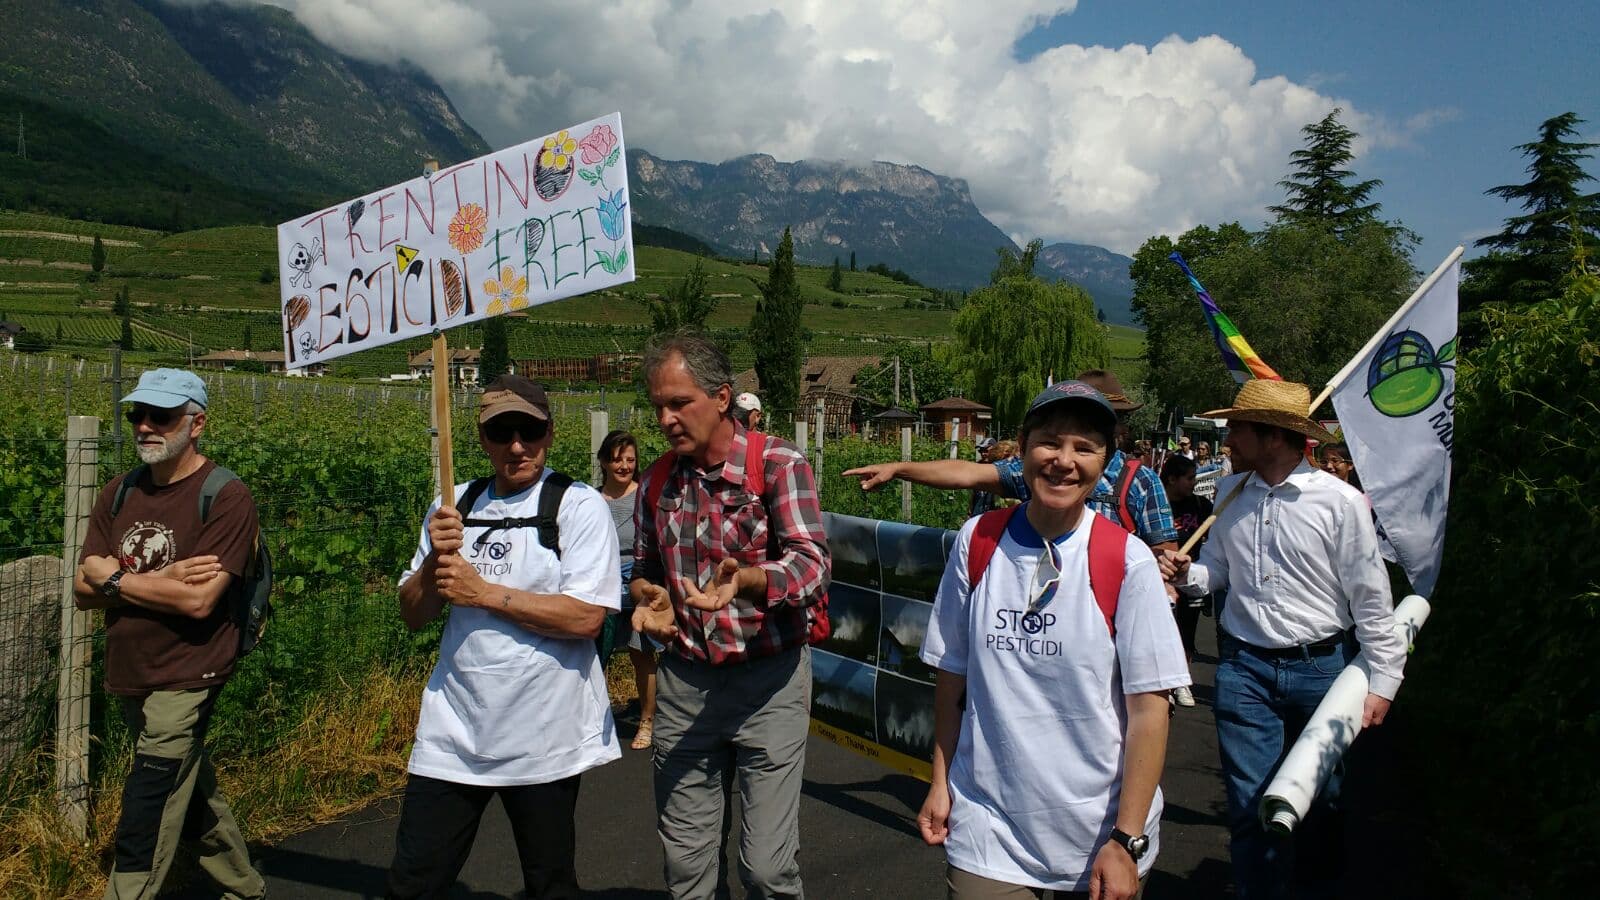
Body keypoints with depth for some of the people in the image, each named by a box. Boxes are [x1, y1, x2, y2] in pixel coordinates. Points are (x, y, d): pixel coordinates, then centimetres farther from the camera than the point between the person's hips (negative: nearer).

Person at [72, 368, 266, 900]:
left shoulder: (226, 497, -13)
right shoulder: (118, 494, 7)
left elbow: (198, 600, -21)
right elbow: (83, 591, 2)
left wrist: (113, 578, -10)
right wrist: (161, 581, -14)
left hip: (185, 680, -7)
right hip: (130, 677, 7)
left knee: (142, 831, -6)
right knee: (192, 796, 20)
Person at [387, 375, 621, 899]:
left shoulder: (580, 507, -8)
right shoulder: (454, 507, 8)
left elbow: (586, 617, -18)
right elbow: (413, 616, 10)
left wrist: (483, 592, -15)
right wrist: (436, 558, -10)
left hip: (543, 739, -4)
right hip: (452, 732, 4)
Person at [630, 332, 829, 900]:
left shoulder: (778, 464, -9)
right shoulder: (656, 482, 7)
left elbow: (810, 560, -21)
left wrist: (744, 580, -40)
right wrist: (647, 597, -4)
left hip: (768, 680, -4)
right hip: (683, 681, 5)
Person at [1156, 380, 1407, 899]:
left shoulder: (1339, 501, -10)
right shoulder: (1231, 493, 3)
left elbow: (1371, 598, -6)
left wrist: (1382, 681, -6)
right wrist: (1186, 575, -9)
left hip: (1322, 667, -2)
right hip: (1245, 666, 2)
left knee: (1319, 796, 17)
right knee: (1250, 804, 1)